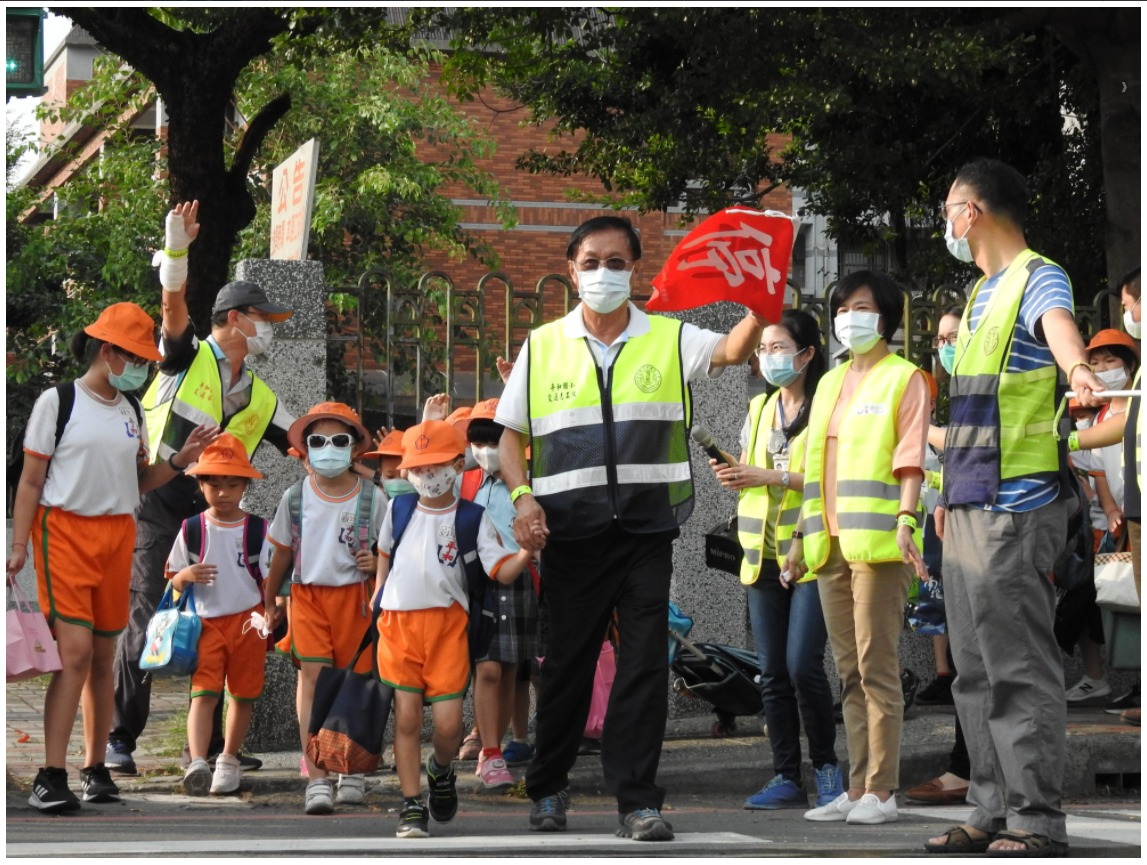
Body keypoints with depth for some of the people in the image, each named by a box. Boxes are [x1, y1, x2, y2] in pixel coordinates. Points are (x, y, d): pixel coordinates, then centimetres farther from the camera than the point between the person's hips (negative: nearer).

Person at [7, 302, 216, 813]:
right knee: (75, 651, -16)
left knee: (103, 655, 8)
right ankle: (51, 777, -16)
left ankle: (95, 770, 16)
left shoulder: (131, 410, 13)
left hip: (117, 536, 6)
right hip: (65, 531, -6)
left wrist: (181, 460, 3)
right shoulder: (57, 402, -4)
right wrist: (18, 546, -10)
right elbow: (31, 479, -3)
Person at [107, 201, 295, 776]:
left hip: (213, 519, 6)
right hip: (159, 512, -6)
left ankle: (211, 743, 12)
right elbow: (174, 306, -15)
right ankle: (120, 739, -5)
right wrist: (177, 249, -30)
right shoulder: (187, 359, 3)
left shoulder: (259, 398, 18)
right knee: (146, 620, -11)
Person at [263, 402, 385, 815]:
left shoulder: (371, 497, -3)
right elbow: (283, 553, 13)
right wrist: (269, 599, 20)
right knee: (313, 675, -13)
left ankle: (353, 769, 26)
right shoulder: (295, 497, 2)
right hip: (307, 593, 0)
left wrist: (375, 562, -15)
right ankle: (317, 778, -16)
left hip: (354, 594, 0)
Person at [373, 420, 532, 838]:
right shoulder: (398, 510, 8)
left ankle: (441, 771, 27)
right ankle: (412, 806, 8)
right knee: (407, 717, 0)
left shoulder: (472, 518, -1)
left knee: (448, 721, -7)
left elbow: (502, 571, -8)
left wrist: (527, 552, -26)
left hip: (448, 624, -2)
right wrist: (377, 596, 18)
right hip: (398, 622, 2)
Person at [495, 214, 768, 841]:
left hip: (646, 530, -1)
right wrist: (522, 496, -5)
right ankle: (548, 789, 24)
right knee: (566, 663, 8)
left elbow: (732, 350, -13)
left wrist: (760, 306, -33)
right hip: (570, 531, 1)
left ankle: (637, 800, 0)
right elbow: (511, 435, 11)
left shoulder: (669, 340, 5)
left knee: (645, 662, -5)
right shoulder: (543, 347, 9)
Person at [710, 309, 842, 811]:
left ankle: (826, 767, 4)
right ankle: (786, 778, 8)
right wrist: (734, 478, 1)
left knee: (803, 666, -12)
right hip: (763, 555, 7)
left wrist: (775, 476, -17)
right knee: (772, 673, 4)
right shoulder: (759, 409, 16)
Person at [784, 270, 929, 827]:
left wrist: (906, 522, -22)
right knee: (849, 672, 8)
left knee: (877, 666, -9)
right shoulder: (830, 383, 21)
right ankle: (856, 788, 11)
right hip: (831, 545, 7)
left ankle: (881, 791, -7)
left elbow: (910, 461, -9)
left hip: (879, 544, -7)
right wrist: (802, 534, 18)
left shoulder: (903, 380, 0)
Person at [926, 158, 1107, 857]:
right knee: (978, 669, 12)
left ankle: (1039, 822, -7)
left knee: (1020, 666, -9)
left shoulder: (1039, 278, -10)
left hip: (1016, 504, -10)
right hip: (970, 506, 10)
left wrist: (1078, 369, -56)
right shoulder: (982, 293, 19)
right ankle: (995, 812, 18)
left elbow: (1058, 324, -34)